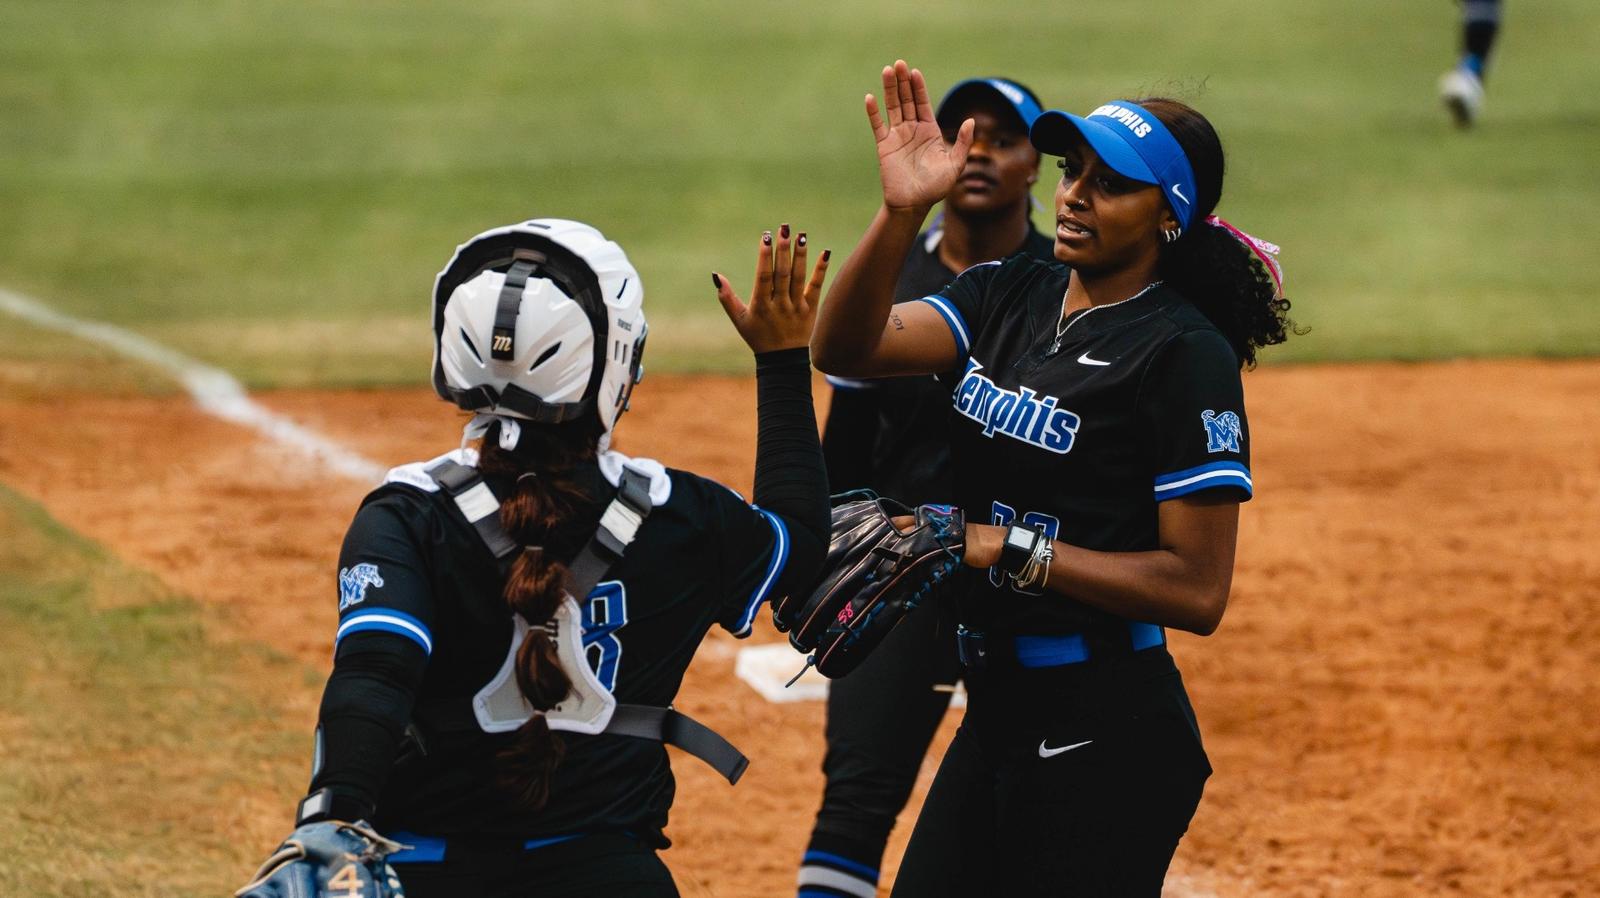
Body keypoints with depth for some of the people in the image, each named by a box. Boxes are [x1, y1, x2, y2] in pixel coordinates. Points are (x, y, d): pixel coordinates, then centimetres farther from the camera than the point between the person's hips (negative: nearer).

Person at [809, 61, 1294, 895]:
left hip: (1106, 738, -7)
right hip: (995, 714, 7)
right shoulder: (1008, 295, 7)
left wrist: (1003, 546, -19)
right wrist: (899, 213, -23)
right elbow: (846, 348, -8)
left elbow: (1197, 590, -17)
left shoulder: (1185, 354, -13)